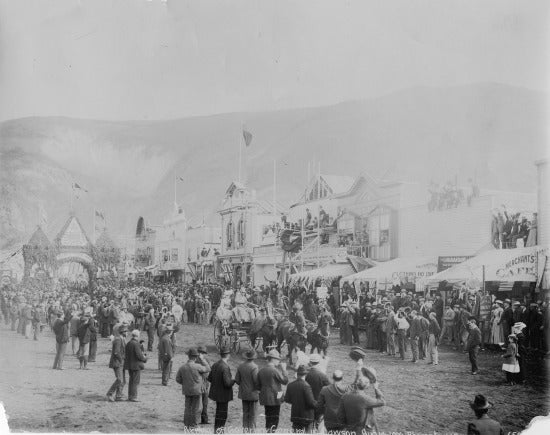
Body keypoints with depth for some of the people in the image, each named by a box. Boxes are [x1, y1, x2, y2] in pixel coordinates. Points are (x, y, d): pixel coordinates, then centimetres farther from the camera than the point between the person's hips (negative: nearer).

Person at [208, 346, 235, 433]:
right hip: (223, 395, -9)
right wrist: (233, 380, -7)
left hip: (216, 393, 9)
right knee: (222, 414, 1)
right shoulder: (225, 367, -23)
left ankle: (216, 430, 32)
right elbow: (227, 383, -26)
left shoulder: (215, 365, 2)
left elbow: (209, 378, 8)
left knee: (219, 412, 21)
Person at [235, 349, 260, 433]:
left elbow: (237, 380, 2)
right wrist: (259, 389, -4)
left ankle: (245, 429, 18)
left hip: (243, 394, 5)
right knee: (253, 414, 4)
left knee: (245, 413, 14)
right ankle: (251, 430, 7)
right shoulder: (254, 367, -18)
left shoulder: (240, 366, 0)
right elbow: (256, 381, -21)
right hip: (253, 394, -5)